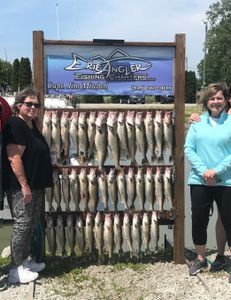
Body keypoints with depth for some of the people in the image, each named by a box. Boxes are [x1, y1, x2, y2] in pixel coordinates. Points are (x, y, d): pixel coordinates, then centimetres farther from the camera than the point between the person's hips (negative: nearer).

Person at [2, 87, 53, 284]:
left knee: (32, 224, 15)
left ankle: (25, 260, 29)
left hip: (36, 185, 9)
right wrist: (24, 186, -22)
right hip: (21, 187, -9)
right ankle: (16, 269, 9)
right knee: (22, 225, -2)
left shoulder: (31, 125, 13)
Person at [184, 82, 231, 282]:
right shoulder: (197, 122, 6)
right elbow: (188, 149, 1)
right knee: (198, 221, 10)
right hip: (200, 181, 3)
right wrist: (203, 171, -11)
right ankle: (201, 259, 32)